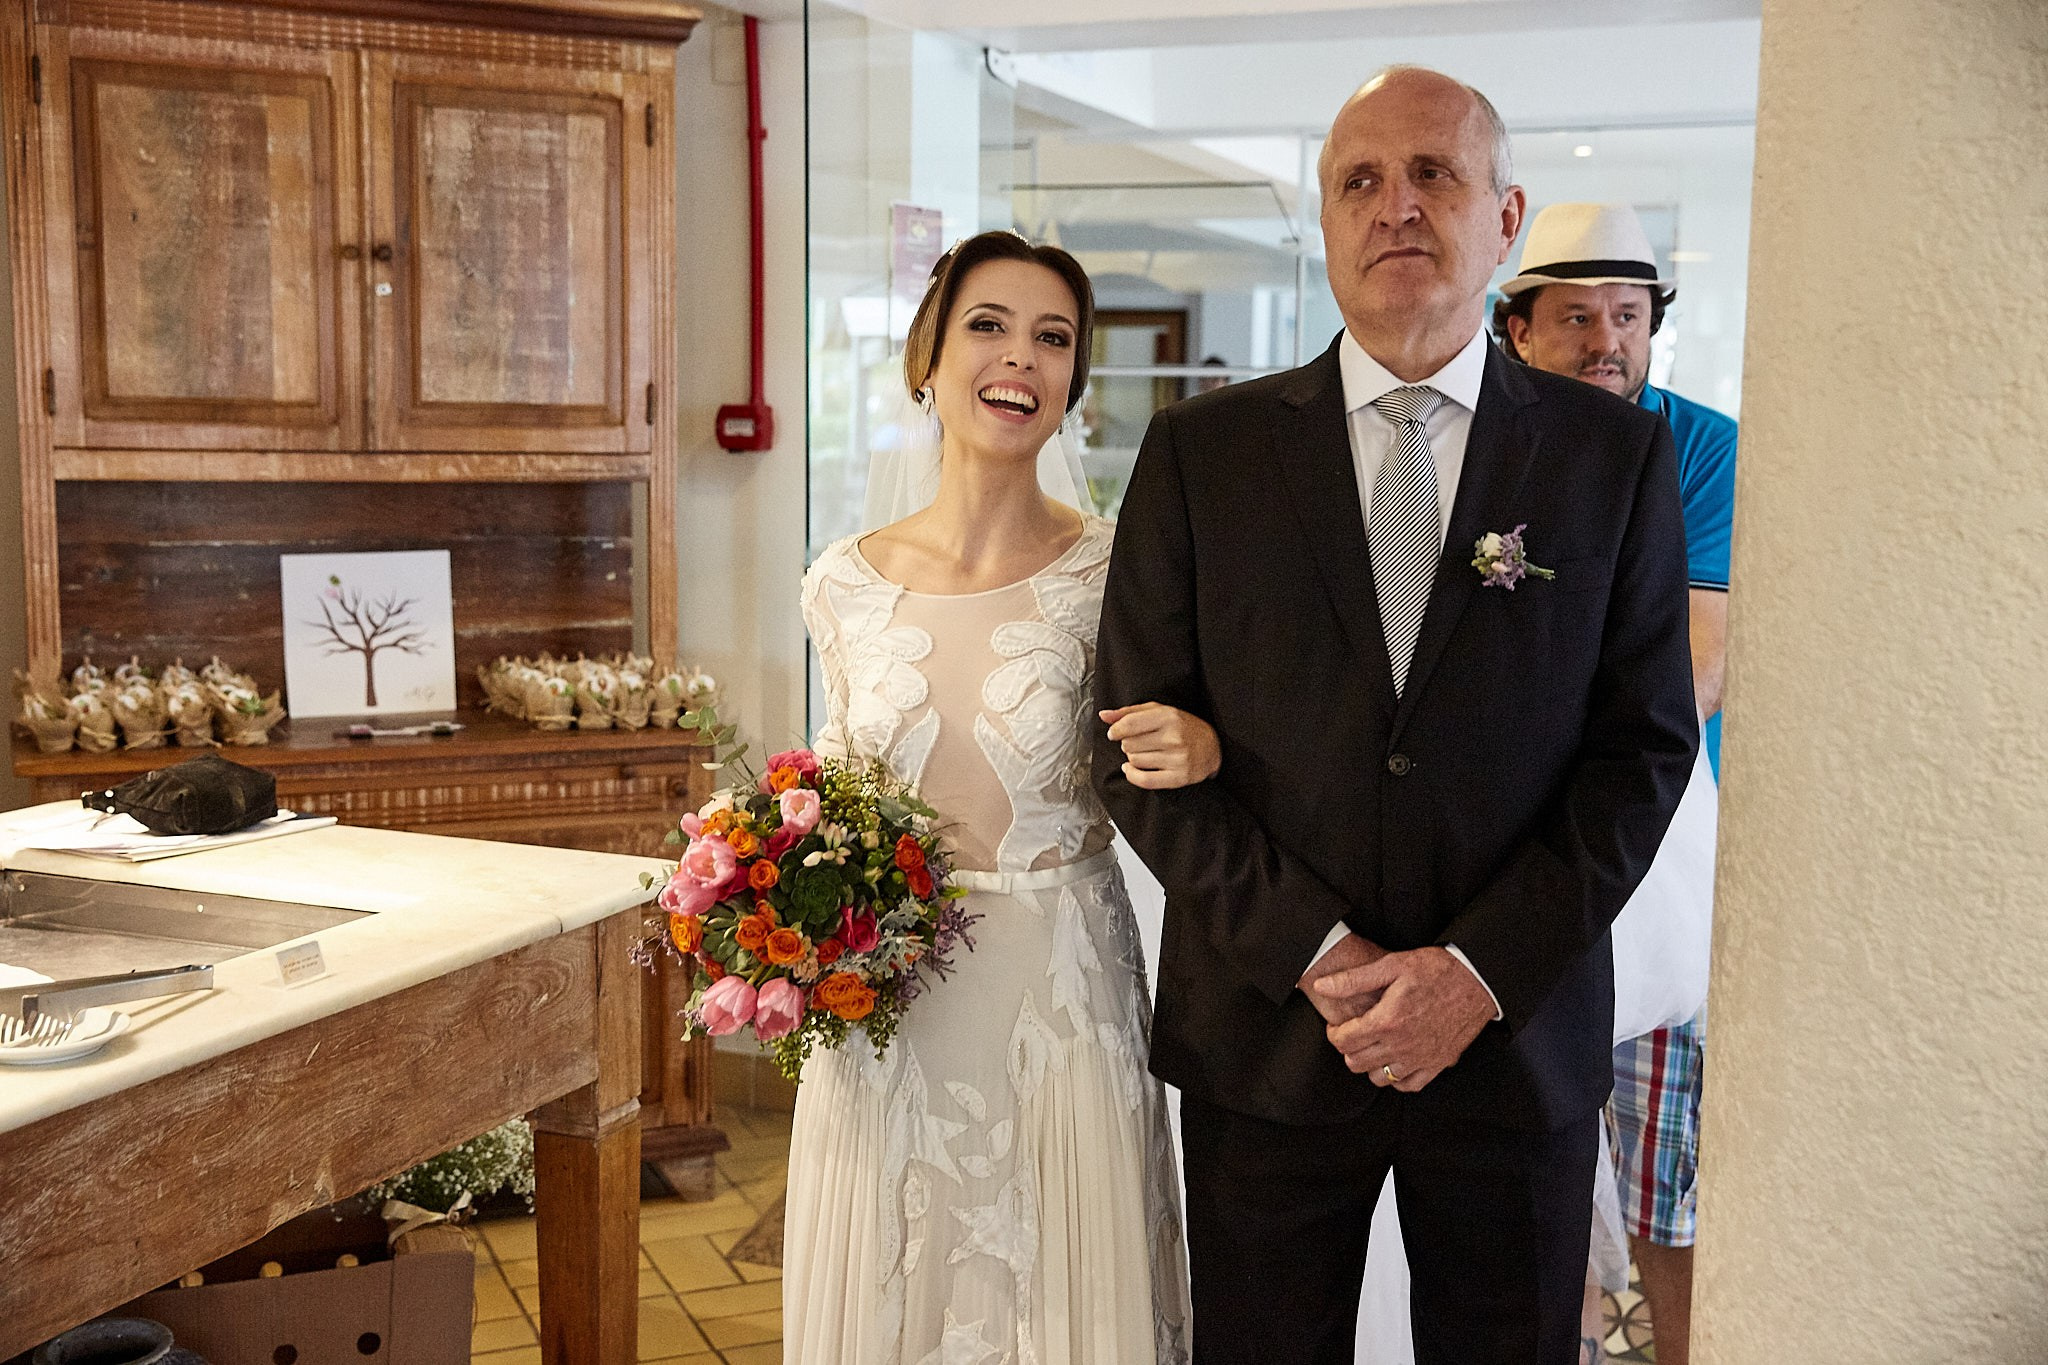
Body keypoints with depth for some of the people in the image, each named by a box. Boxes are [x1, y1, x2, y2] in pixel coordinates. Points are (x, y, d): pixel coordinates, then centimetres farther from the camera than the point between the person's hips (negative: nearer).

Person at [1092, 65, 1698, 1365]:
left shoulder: (1616, 454, 1)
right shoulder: (1202, 452, -1)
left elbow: (1646, 744, -1)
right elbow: (1139, 741, -3)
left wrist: (1485, 970, -12)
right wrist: (1315, 955, -11)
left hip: (1521, 1038, 1)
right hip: (1263, 1034, 0)